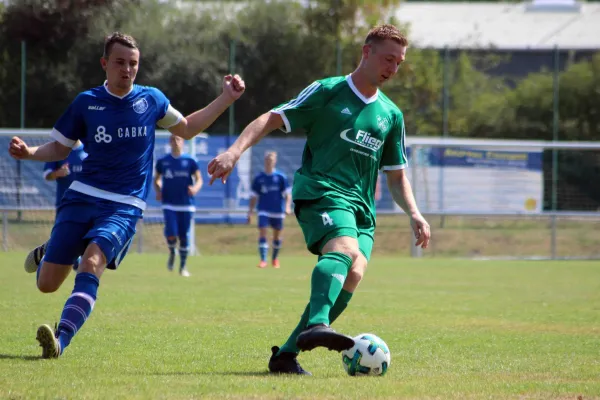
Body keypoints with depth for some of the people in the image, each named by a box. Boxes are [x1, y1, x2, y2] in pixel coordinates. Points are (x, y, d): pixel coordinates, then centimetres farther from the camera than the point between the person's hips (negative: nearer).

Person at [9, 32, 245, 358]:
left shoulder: (152, 99, 5)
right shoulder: (86, 103, 3)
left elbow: (186, 129, 23)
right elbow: (60, 148, 14)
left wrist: (226, 99, 14)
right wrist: (28, 152, -7)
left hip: (124, 206, -1)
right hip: (82, 197, 1)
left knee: (92, 263, -29)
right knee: (47, 283, -1)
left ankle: (61, 340, -39)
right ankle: (46, 254, 37)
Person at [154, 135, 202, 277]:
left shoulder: (189, 161, 2)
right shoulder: (163, 162, 5)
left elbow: (199, 179, 5)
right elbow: (156, 179, 16)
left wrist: (195, 188, -17)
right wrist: (158, 191, -3)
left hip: (186, 205, 0)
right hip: (169, 205, 0)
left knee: (184, 237, 2)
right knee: (171, 235, -17)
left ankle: (183, 266, 17)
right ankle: (172, 252, 16)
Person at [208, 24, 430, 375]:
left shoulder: (391, 115, 20)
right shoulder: (327, 92, 4)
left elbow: (396, 176, 26)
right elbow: (272, 119, 0)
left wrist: (414, 214, 11)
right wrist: (235, 151, -15)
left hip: (361, 207, 5)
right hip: (320, 191, -5)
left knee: (353, 275, -18)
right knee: (345, 248, -35)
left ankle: (286, 354, -10)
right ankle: (316, 326, -57)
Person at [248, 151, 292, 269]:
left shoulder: (281, 177, -1)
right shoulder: (258, 178, 3)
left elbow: (287, 193, -2)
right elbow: (254, 196, 8)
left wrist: (288, 206, -16)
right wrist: (250, 211, 4)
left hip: (277, 211, 0)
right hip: (263, 211, 0)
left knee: (277, 236, 10)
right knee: (262, 233, -14)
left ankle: (275, 259, 29)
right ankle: (263, 260, -15)